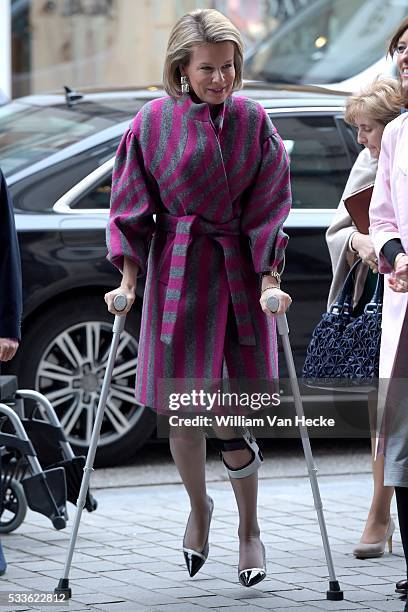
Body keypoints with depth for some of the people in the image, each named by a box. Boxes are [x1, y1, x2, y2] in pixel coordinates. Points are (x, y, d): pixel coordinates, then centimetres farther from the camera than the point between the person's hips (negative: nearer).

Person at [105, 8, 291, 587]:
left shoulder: (253, 121, 0)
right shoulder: (153, 122, -2)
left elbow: (268, 208, 1)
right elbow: (132, 208, 2)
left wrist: (269, 281, -8)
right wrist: (127, 280, -5)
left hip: (240, 272, 0)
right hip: (176, 273, 0)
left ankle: (249, 528, 19)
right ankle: (198, 508, 29)